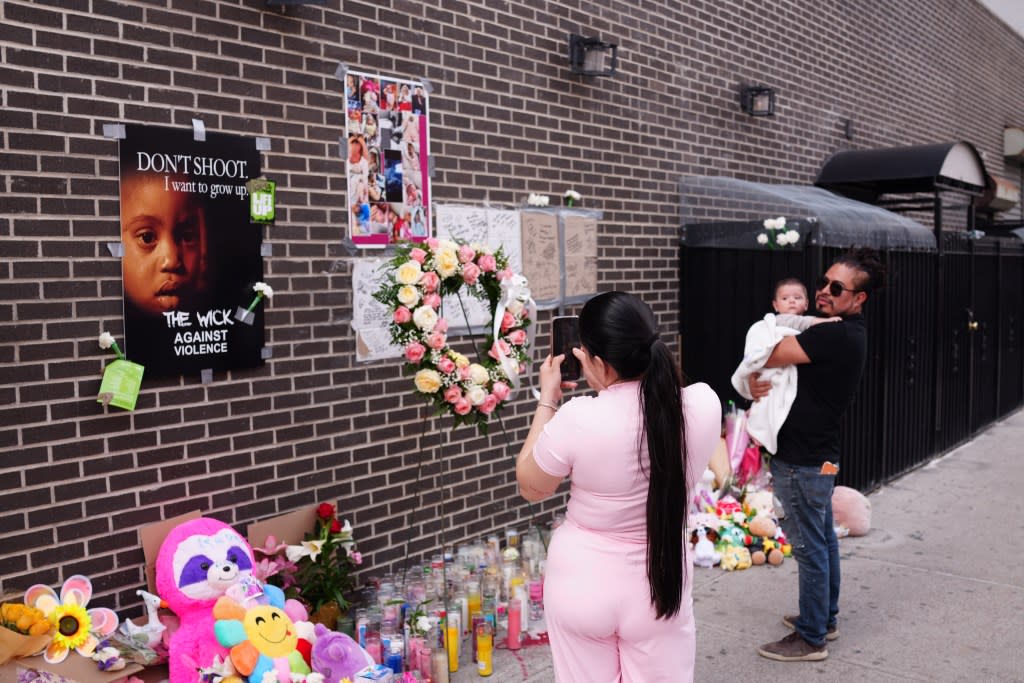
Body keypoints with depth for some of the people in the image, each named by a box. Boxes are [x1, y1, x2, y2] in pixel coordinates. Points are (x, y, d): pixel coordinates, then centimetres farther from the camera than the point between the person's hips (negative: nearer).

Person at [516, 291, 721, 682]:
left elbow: (530, 487, -4)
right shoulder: (704, 405, -15)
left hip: (581, 583, -2)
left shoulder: (576, 420, -24)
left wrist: (547, 399, 1)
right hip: (660, 585, 2)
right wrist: (605, 378, 6)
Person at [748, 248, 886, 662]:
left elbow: (767, 355, -25)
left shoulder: (835, 336, -24)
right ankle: (825, 618, 36)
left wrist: (755, 367, -2)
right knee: (823, 541, 20)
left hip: (802, 463, -10)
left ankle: (811, 639, 13)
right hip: (819, 456, 10)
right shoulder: (846, 333, 10)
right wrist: (755, 380, -12)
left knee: (810, 548, 1)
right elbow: (770, 363, 8)